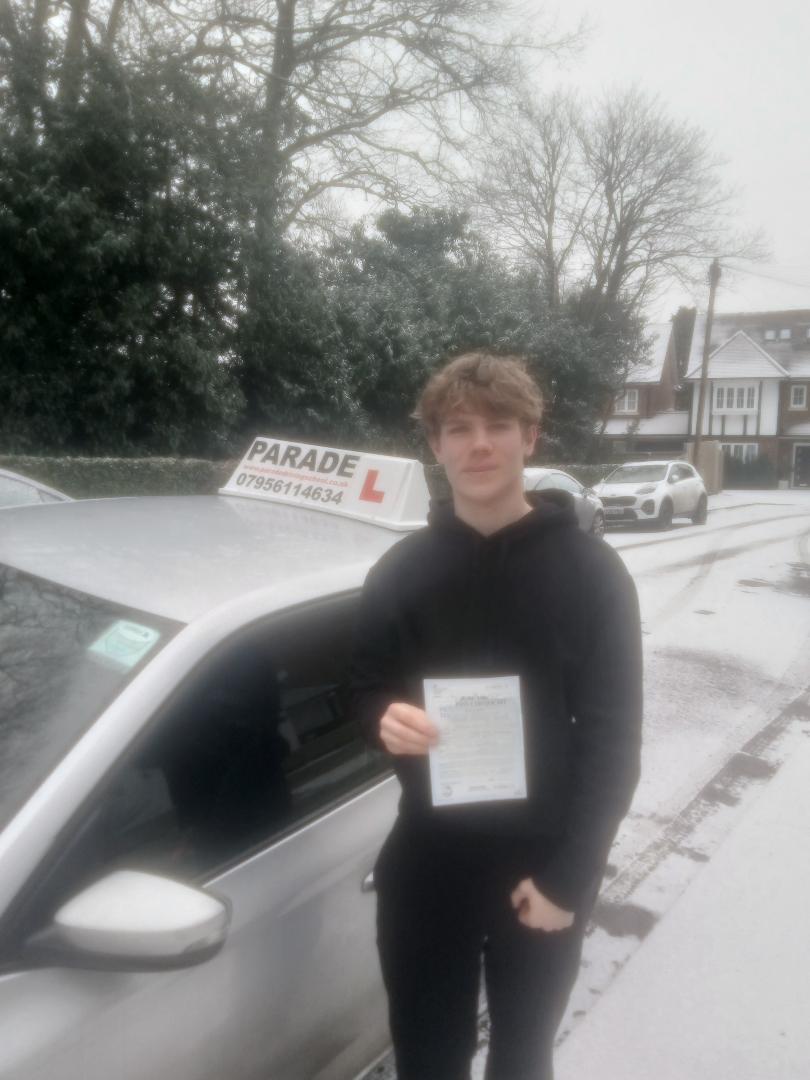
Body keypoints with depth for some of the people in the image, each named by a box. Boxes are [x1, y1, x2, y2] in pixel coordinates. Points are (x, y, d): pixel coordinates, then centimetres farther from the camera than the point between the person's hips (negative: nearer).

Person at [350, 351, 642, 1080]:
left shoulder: (589, 571, -9)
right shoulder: (401, 570, 0)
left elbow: (614, 739, -8)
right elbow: (367, 692, 8)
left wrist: (568, 875, -12)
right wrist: (385, 719, -16)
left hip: (542, 866, -1)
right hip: (426, 863, 2)